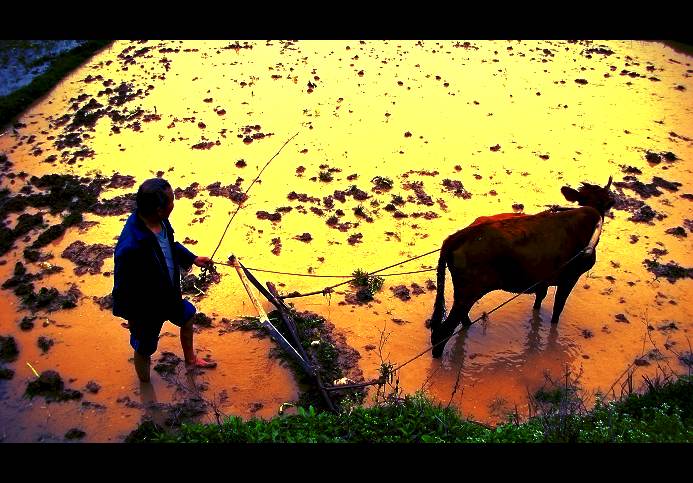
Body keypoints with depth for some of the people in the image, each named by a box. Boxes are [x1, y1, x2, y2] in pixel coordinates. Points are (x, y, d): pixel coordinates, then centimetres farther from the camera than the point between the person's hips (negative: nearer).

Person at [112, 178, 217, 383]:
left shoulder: (160, 221, -17)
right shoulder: (131, 247, -42)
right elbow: (123, 287, -28)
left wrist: (192, 259, 12)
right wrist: (132, 319, -17)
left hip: (169, 294, 8)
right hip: (147, 308, -8)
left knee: (187, 317, 33)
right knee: (144, 350, 18)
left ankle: (190, 359, 63)